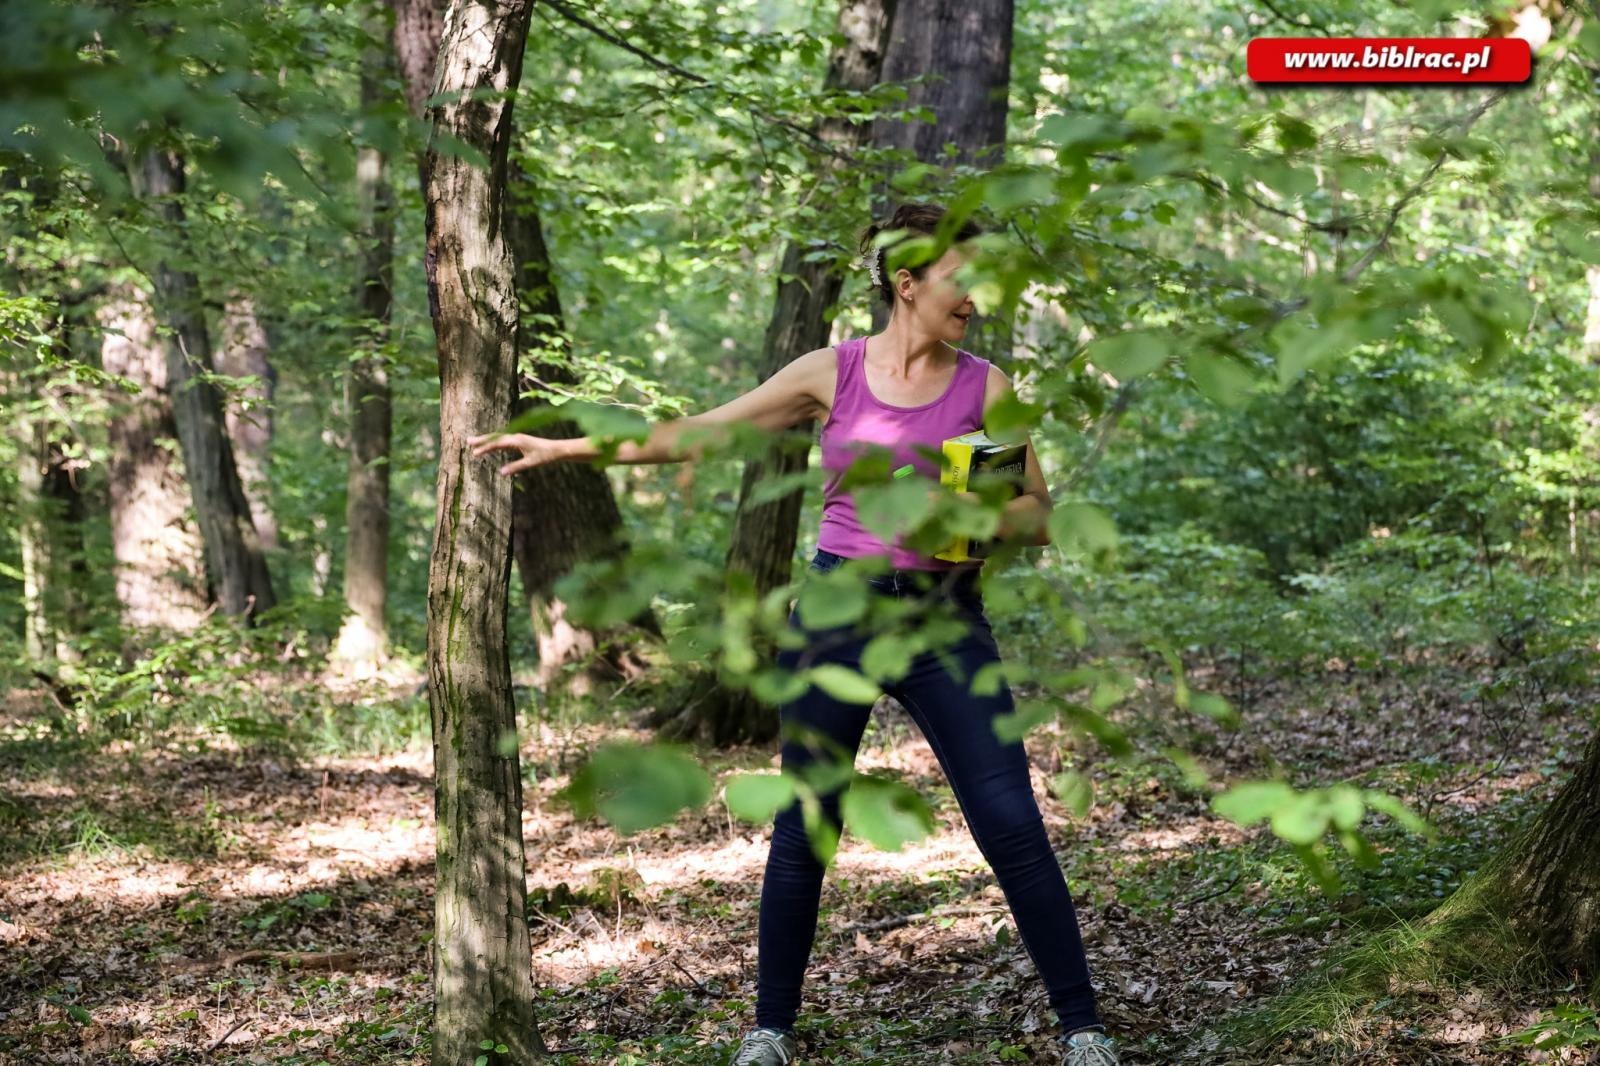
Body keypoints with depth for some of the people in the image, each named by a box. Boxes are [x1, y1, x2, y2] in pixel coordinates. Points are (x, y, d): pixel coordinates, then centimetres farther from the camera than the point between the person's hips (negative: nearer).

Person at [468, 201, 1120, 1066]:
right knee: (803, 831, 5)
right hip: (838, 612, 0)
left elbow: (1039, 515, 4)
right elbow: (699, 433, 7)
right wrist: (566, 446, 7)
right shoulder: (832, 372, 2)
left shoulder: (985, 387, 2)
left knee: (1013, 828, -6)